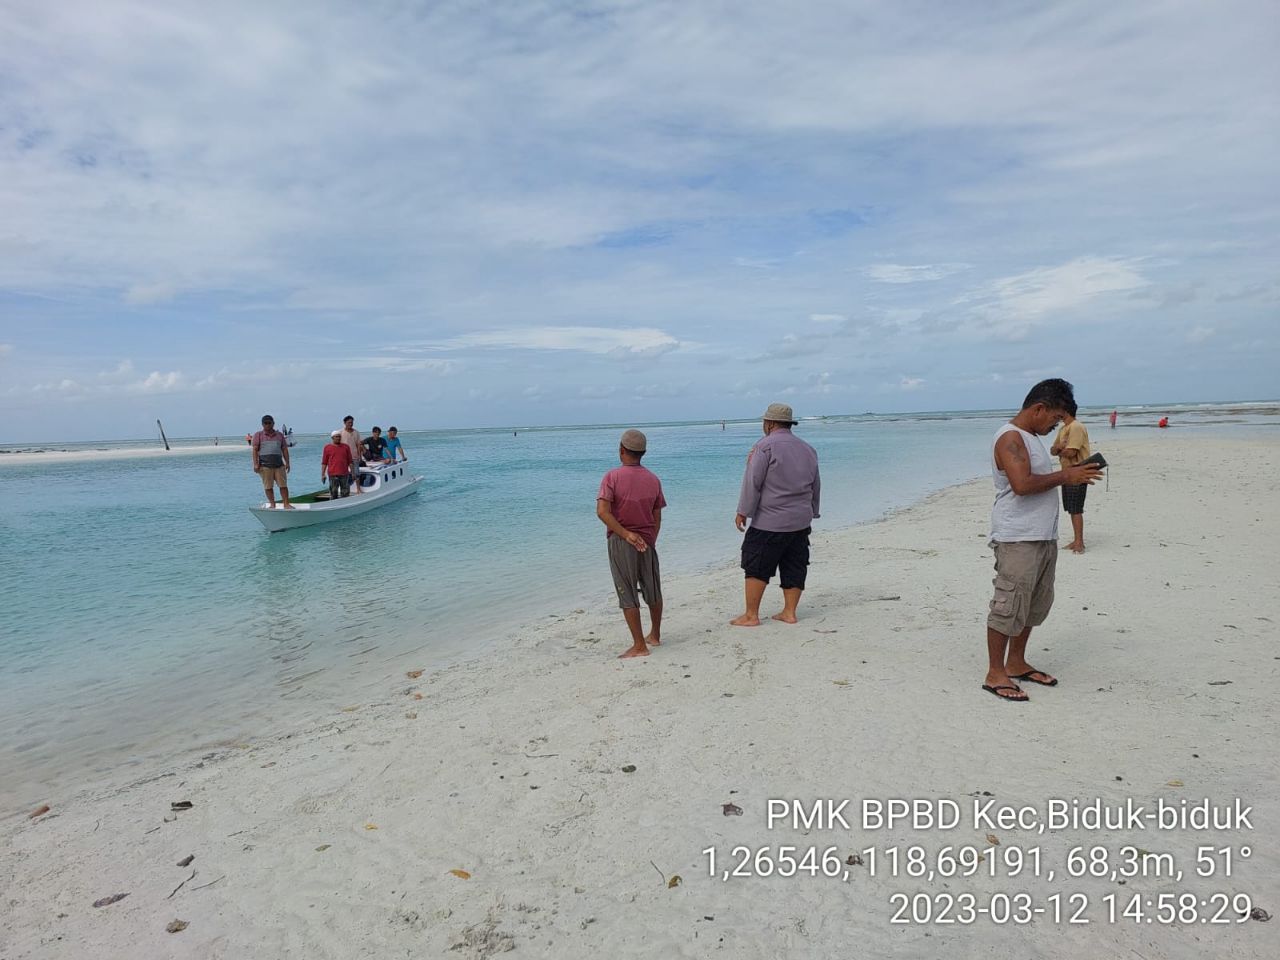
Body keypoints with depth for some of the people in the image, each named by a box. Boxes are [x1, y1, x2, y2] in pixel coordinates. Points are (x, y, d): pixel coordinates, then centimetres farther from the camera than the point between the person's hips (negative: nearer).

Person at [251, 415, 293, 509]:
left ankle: (286, 504, 2)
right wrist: (255, 464, -9)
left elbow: (284, 449, 14)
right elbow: (255, 450, 0)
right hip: (265, 465, -2)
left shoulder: (279, 435, 15)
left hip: (279, 465, 2)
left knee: (283, 485, -2)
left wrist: (287, 463, 6)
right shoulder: (258, 435, 7)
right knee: (268, 486, 0)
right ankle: (272, 504, 7)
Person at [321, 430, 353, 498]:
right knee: (333, 493, 2)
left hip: (344, 474, 2)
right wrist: (323, 474, -2)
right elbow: (324, 463, 3)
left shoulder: (346, 447, 9)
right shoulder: (327, 447, 4)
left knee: (345, 493, 4)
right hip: (333, 475, -2)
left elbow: (350, 461, 11)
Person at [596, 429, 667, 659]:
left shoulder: (613, 477, -11)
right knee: (653, 591, 19)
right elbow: (657, 517, 4)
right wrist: (650, 541, 11)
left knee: (628, 595, 3)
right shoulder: (653, 480, 2)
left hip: (620, 542, -4)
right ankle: (655, 636, 35)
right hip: (647, 541, 4)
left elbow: (603, 511, -21)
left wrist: (626, 534, -18)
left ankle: (639, 646, 5)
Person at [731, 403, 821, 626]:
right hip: (801, 521, 7)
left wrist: (743, 511, -8)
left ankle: (751, 615, 5)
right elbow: (816, 486, 20)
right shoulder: (808, 449, 13)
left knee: (756, 568, 1)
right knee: (794, 567, 13)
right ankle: (789, 612, 17)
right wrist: (811, 513, 29)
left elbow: (753, 481, -14)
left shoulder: (766, 446, -11)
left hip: (769, 523, -7)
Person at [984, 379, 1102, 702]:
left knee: (1034, 605, 15)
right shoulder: (1010, 438, -14)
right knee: (1009, 606, -6)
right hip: (1017, 540, -10)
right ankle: (995, 675, 2)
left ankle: (1016, 664, 27)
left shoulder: (1032, 438, 19)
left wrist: (1073, 475, 13)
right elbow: (1022, 484, -25)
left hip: (1043, 538, 11)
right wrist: (1065, 476, -16)